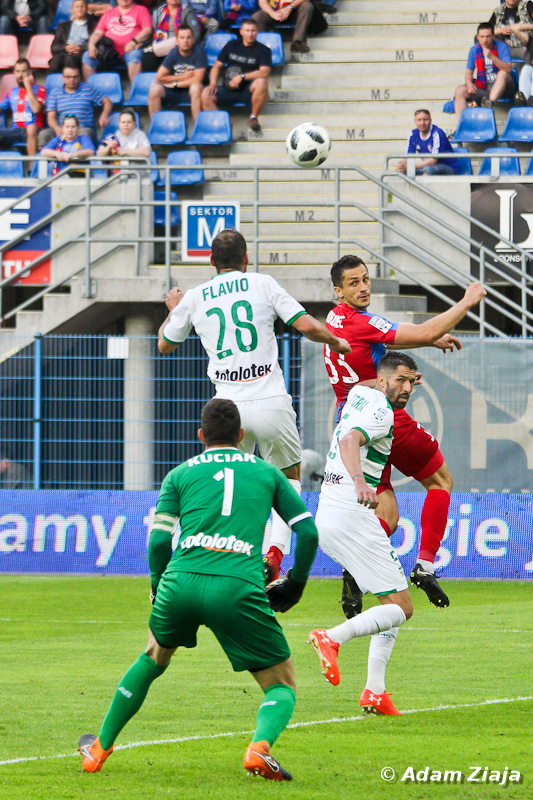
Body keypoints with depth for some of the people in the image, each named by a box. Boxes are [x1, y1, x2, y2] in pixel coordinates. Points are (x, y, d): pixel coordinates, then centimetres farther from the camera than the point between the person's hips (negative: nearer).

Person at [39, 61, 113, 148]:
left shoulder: (88, 89, 13)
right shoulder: (55, 93, 16)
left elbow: (107, 102, 16)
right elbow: (51, 116, 9)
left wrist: (104, 115, -8)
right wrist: (57, 129, -14)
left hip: (84, 128, -2)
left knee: (85, 133, -40)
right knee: (44, 134, -29)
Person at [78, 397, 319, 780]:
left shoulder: (181, 474, 18)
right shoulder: (267, 472, 19)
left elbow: (159, 539, 8)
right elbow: (309, 532, 15)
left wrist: (159, 588, 25)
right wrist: (294, 586, 29)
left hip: (182, 581, 2)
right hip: (240, 589, -2)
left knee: (153, 659, 32)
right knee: (282, 685, 11)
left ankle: (99, 749, 40)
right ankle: (260, 746, -22)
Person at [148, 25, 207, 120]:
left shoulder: (199, 51, -10)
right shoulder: (173, 53, -2)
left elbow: (197, 80, -15)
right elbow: (159, 78, -2)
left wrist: (175, 84, -9)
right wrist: (183, 77, -7)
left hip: (191, 91, -3)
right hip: (174, 92, 3)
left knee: (196, 87, -37)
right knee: (155, 89, -24)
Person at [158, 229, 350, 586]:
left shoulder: (194, 298, 10)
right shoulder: (262, 284, 4)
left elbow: (165, 344, 26)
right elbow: (306, 325, -4)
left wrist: (173, 309, 44)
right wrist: (336, 341, 16)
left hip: (228, 407, 2)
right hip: (271, 402, -2)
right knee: (289, 476, 16)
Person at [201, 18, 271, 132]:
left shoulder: (263, 50, 1)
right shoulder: (231, 46, 12)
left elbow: (264, 72, -14)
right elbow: (217, 66, 13)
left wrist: (242, 77, -22)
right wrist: (213, 84, -5)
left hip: (248, 92, -3)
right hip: (229, 90, 3)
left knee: (261, 83, -36)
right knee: (206, 94, -23)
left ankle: (254, 117, -17)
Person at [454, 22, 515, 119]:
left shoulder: (501, 47, -7)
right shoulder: (474, 50, 6)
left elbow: (508, 69, -21)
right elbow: (469, 72, 10)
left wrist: (492, 57, -32)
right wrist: (469, 83, -13)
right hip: (482, 87, 4)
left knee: (503, 73, -34)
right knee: (460, 91, -18)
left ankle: (490, 103, -52)